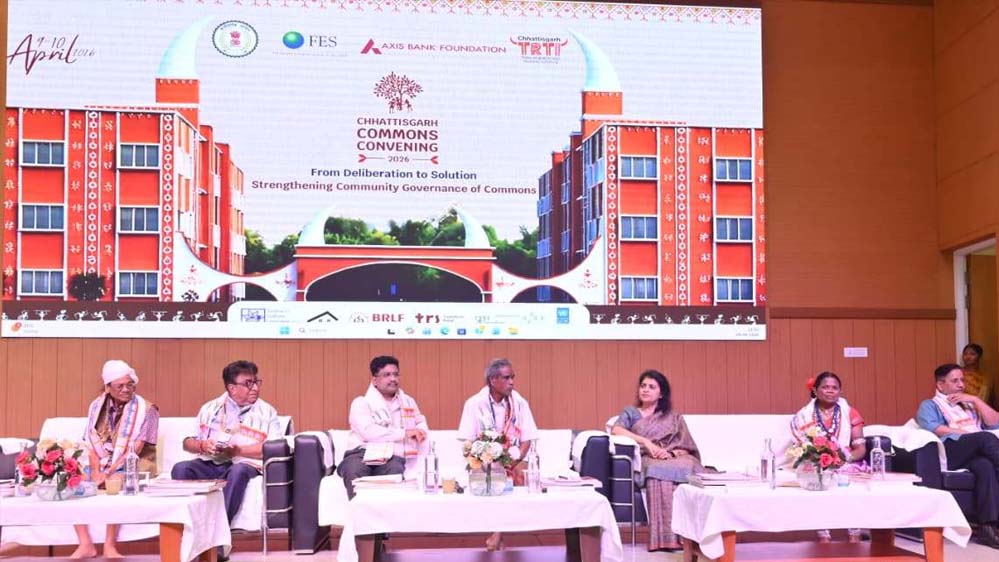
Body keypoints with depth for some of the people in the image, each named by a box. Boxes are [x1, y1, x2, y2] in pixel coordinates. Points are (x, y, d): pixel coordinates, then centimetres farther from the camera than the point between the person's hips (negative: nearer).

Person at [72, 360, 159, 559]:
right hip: (102, 465, 5)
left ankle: (109, 547, -25)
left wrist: (109, 473, -22)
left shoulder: (146, 410, -8)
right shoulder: (97, 406, 7)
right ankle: (86, 545, -15)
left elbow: (135, 450, -15)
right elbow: (92, 443, 4)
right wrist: (96, 471, -12)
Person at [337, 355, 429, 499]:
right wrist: (404, 433, -7)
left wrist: (419, 432, 9)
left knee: (395, 469, -38)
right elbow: (369, 433, -10)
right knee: (354, 471, -40)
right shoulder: (362, 403, 6)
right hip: (362, 453, -3)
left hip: (392, 457, 3)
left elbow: (421, 423, 37)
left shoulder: (408, 401, 26)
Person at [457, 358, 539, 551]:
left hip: (512, 460, 2)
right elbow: (468, 442, -6)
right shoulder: (474, 404, -5)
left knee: (519, 475, -29)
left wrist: (515, 460, -15)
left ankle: (497, 534, -22)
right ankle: (499, 535, -21)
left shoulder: (519, 402, 1)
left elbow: (527, 438, 2)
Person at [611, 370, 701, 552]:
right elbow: (616, 430, -3)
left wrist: (670, 453, -10)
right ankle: (667, 536, -45)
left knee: (690, 469, -36)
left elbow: (686, 448, 13)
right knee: (659, 471, -39)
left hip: (675, 459, 2)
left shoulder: (674, 417, 25)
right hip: (646, 460, -2)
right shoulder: (630, 412, 20)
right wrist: (646, 442, -15)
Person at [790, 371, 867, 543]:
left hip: (847, 466, 0)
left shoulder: (851, 413, 8)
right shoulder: (804, 416, 8)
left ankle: (855, 536, -31)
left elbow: (861, 448, 2)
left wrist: (847, 457, -20)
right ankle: (824, 536, -34)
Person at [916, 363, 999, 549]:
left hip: (975, 453, 4)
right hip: (948, 452, -4)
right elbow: (931, 428, -4)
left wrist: (976, 400, 13)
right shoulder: (929, 405, 20)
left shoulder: (969, 404, 37)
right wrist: (970, 434, -8)